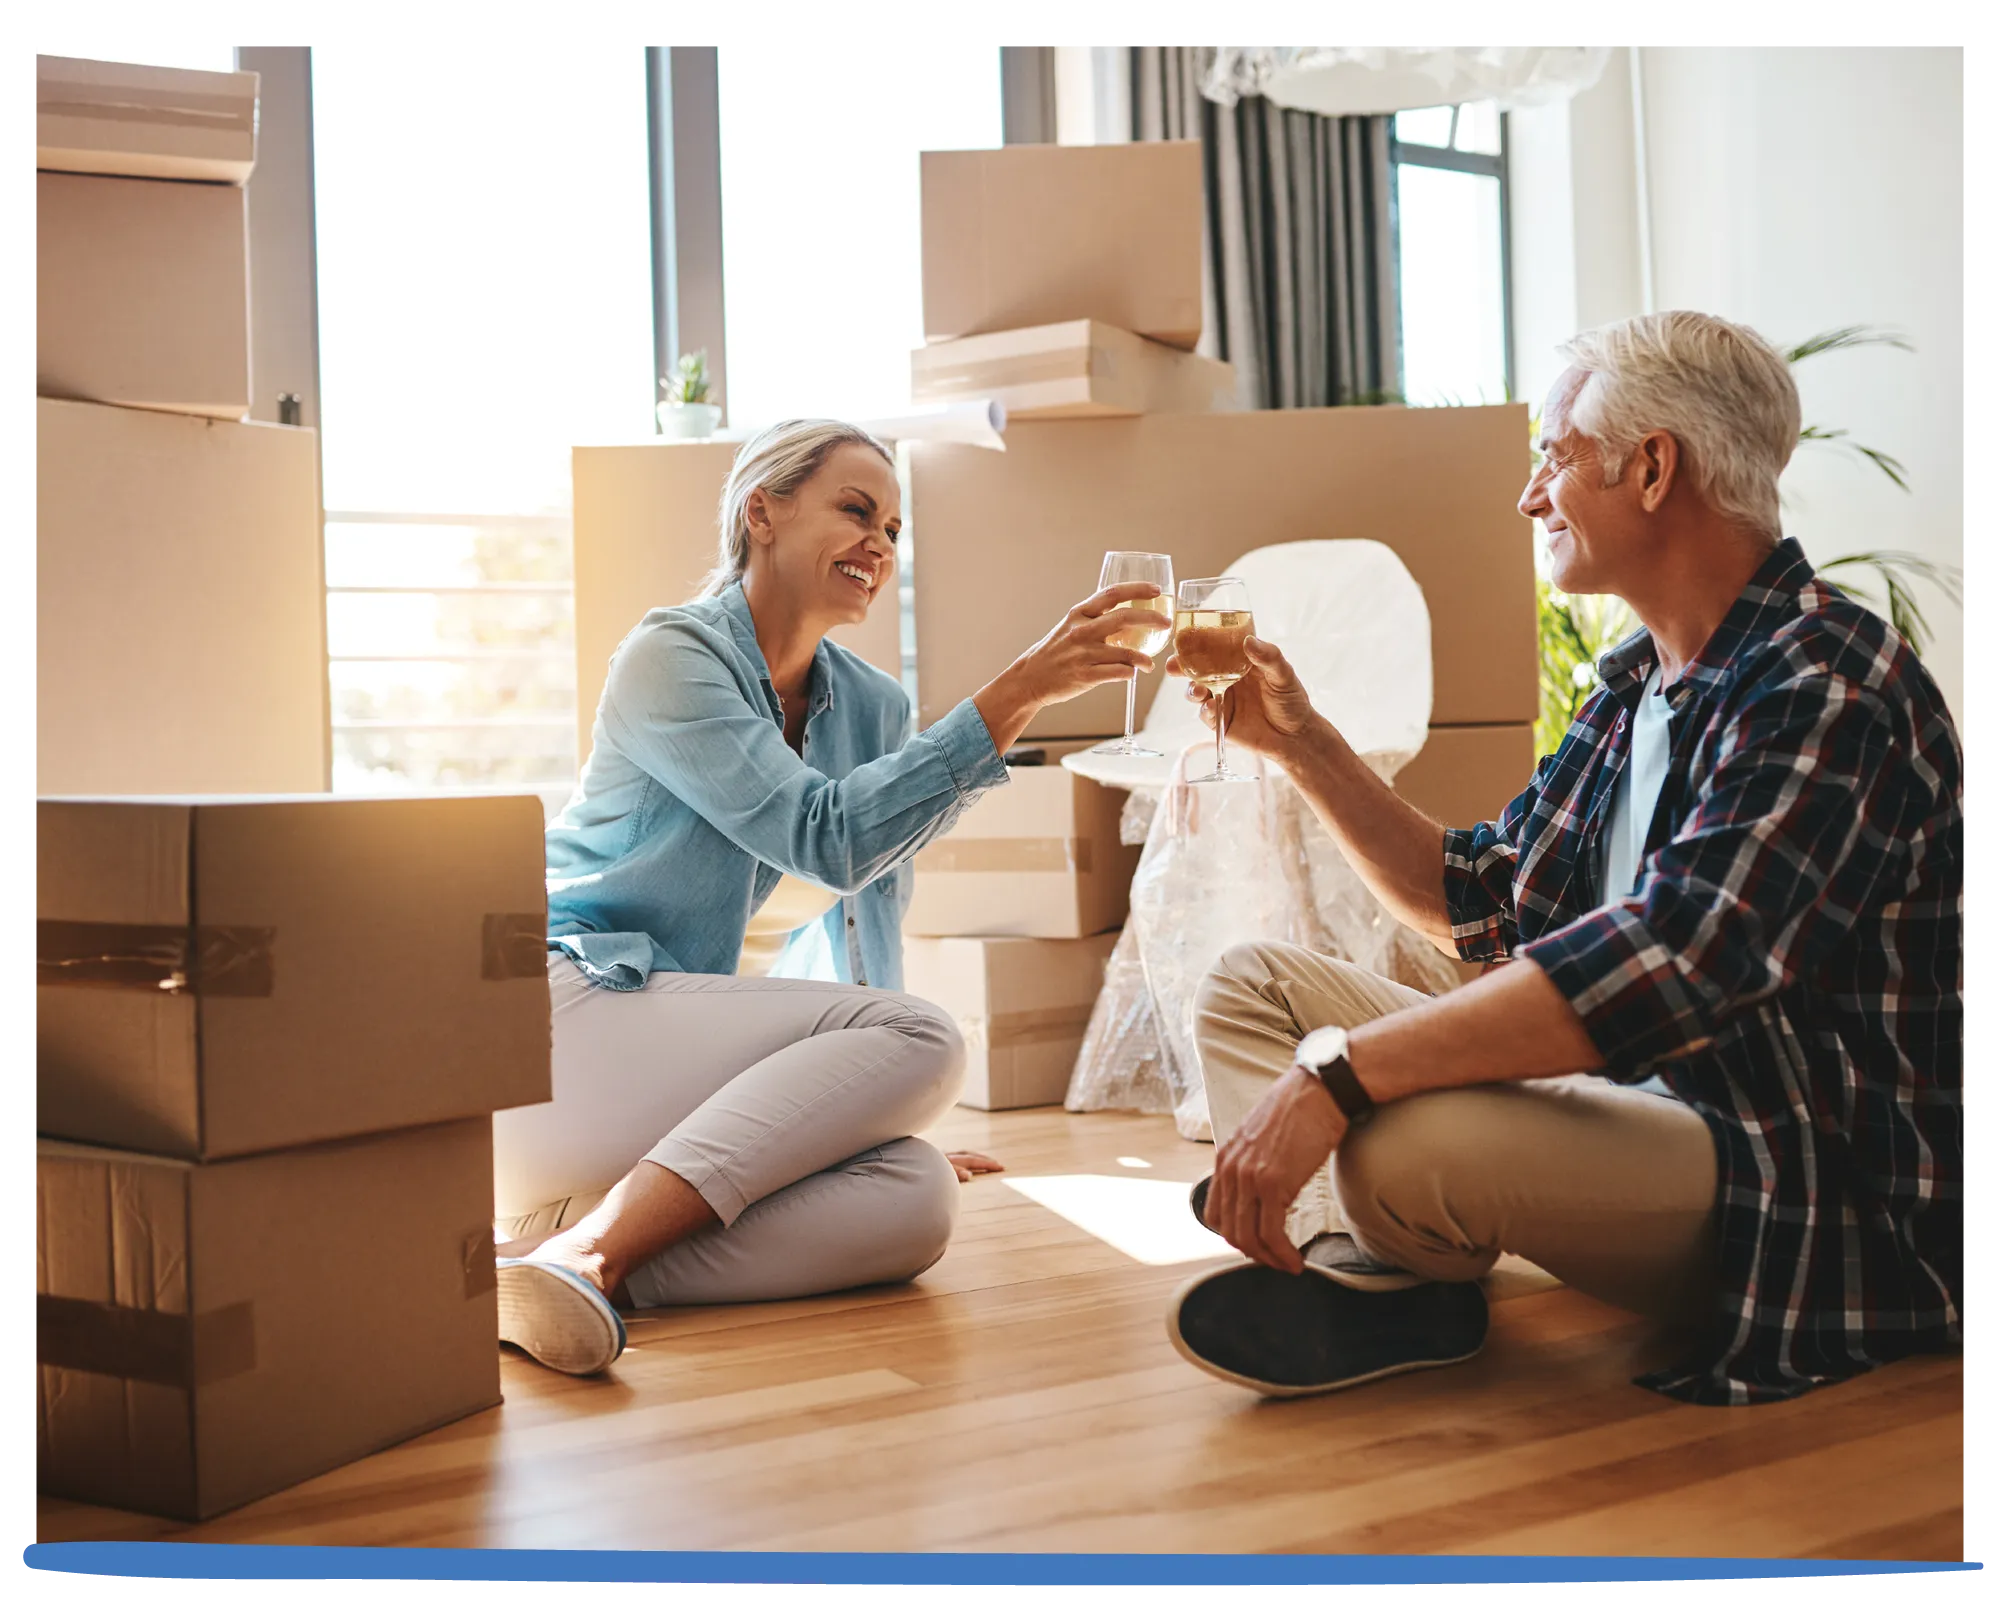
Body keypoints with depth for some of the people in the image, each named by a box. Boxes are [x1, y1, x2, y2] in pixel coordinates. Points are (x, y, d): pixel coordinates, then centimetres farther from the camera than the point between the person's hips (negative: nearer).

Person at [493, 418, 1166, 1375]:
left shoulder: (872, 709, 14)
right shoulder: (672, 653, -7)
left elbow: (868, 912, 24)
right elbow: (828, 837, -20)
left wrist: (880, 1111, 26)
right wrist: (1020, 692, -24)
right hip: (564, 1008, -7)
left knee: (913, 1203, -24)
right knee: (918, 1038, -27)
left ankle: (565, 1236, -29)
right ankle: (585, 1252, -34)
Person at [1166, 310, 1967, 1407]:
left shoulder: (1824, 686, -19)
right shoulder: (1638, 682, 12)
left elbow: (1669, 969, -33)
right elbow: (1479, 906, 19)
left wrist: (1335, 1073, -35)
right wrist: (1299, 740, 11)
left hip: (1818, 1212, -10)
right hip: (1631, 1105, 10)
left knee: (1409, 1142, -39)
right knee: (1250, 984, 9)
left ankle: (1389, 1279, -4)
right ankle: (1371, 1272, -14)